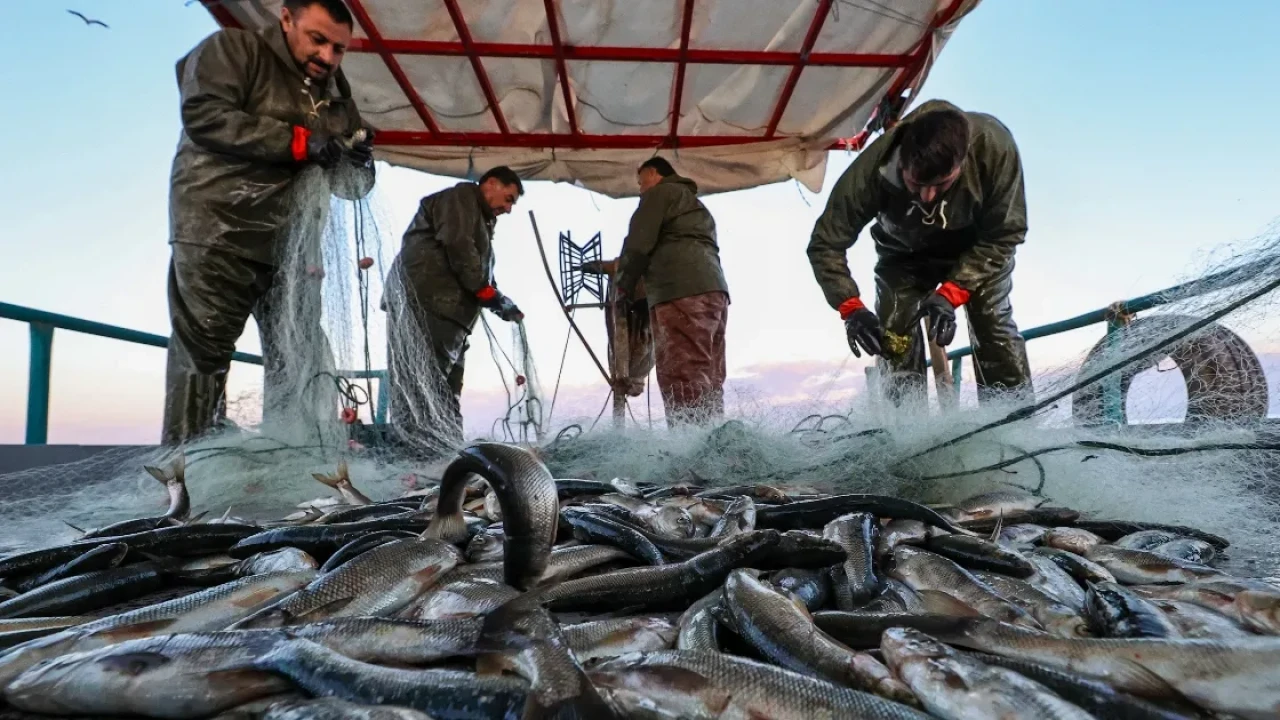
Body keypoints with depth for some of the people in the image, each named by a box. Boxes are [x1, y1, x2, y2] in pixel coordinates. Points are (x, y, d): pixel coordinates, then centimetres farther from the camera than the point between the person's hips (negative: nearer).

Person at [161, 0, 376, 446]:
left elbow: (354, 188, 17)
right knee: (201, 358, -5)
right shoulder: (232, 49, 3)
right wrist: (300, 142, -16)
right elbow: (204, 115, -14)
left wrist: (357, 164, -7)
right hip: (217, 236, -6)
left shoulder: (338, 100, 18)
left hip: (291, 250, 6)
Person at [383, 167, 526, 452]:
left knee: (445, 395, 7)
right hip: (425, 307, -10)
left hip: (447, 312, 10)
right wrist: (489, 293, -9)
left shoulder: (480, 221, 32)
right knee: (423, 389, -15)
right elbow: (458, 247, -13)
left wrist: (501, 302, 8)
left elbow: (481, 273, 26)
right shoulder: (461, 197, 3)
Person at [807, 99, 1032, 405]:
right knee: (896, 338, -13)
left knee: (994, 326, -14)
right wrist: (852, 309, -39)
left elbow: (1003, 235, -25)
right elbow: (826, 245, -27)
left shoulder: (994, 145, -36)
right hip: (905, 252, 0)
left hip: (978, 246, 0)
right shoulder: (872, 170, -37)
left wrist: (951, 293, -35)